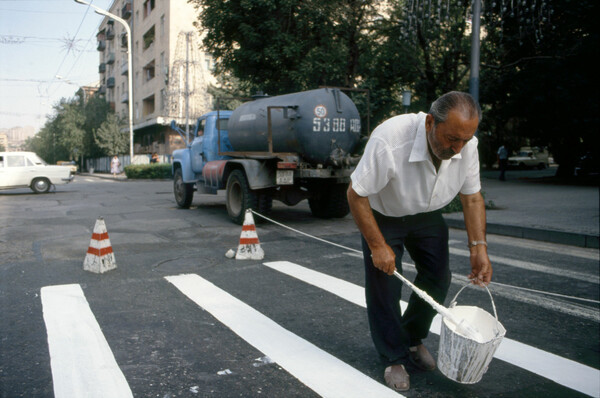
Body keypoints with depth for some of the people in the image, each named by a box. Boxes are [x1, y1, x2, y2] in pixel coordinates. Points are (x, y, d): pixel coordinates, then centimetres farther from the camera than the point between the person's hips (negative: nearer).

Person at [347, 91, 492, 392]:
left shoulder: (467, 144, -23)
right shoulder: (388, 141, -40)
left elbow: (472, 198, -7)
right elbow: (356, 195, -28)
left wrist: (478, 247, -15)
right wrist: (378, 246, -25)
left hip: (427, 215, 5)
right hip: (382, 214, -4)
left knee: (438, 279, 2)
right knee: (384, 286, -7)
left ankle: (412, 339, 28)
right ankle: (394, 358, 13)